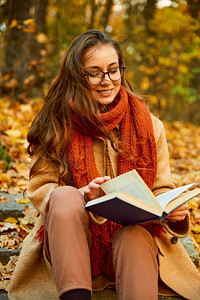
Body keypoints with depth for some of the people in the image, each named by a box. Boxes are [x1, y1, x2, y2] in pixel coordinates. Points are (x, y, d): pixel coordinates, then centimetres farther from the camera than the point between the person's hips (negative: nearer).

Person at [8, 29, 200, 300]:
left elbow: (161, 189, 10)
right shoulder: (57, 126, 3)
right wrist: (82, 197, -21)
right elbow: (39, 188, 0)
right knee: (65, 195, -32)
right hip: (73, 239, 0)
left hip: (133, 237, 0)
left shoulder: (149, 125, 8)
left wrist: (174, 210, -15)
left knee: (135, 236, -35)